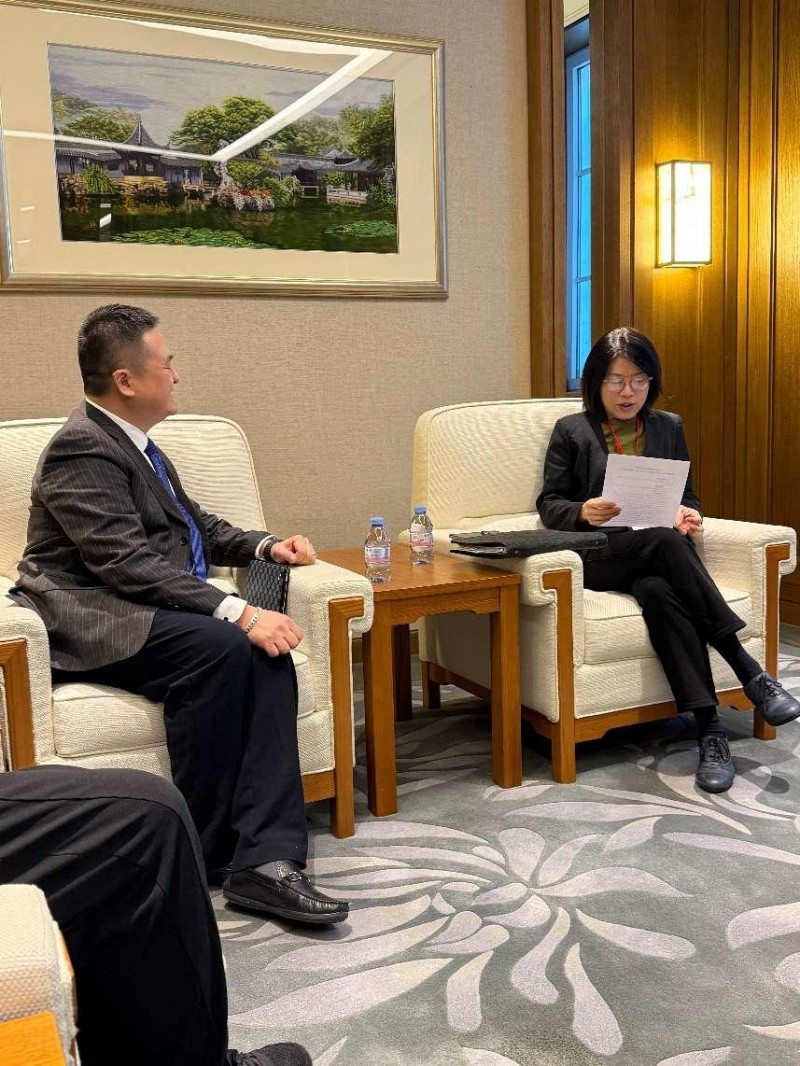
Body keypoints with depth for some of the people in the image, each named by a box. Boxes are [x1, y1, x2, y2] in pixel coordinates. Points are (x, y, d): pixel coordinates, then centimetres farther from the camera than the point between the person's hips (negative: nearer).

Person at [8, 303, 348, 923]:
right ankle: (205, 851, -16)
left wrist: (266, 545, 9)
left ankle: (266, 857, -25)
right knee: (222, 649, -32)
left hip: (143, 613, 8)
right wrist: (238, 613, -30)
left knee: (267, 658, -19)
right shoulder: (82, 450, -12)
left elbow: (197, 526, 27)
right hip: (91, 622, -8)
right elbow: (129, 563, -23)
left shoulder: (131, 442, 18)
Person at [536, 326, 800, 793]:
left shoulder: (669, 427, 19)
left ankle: (709, 727, -41)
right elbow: (549, 503, 7)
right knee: (665, 543, -38)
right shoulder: (571, 431, 11)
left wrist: (688, 514, -5)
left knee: (658, 591, -38)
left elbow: (688, 495, 21)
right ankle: (746, 667, -37)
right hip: (600, 557, -2)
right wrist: (583, 512, -16)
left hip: (659, 552, 3)